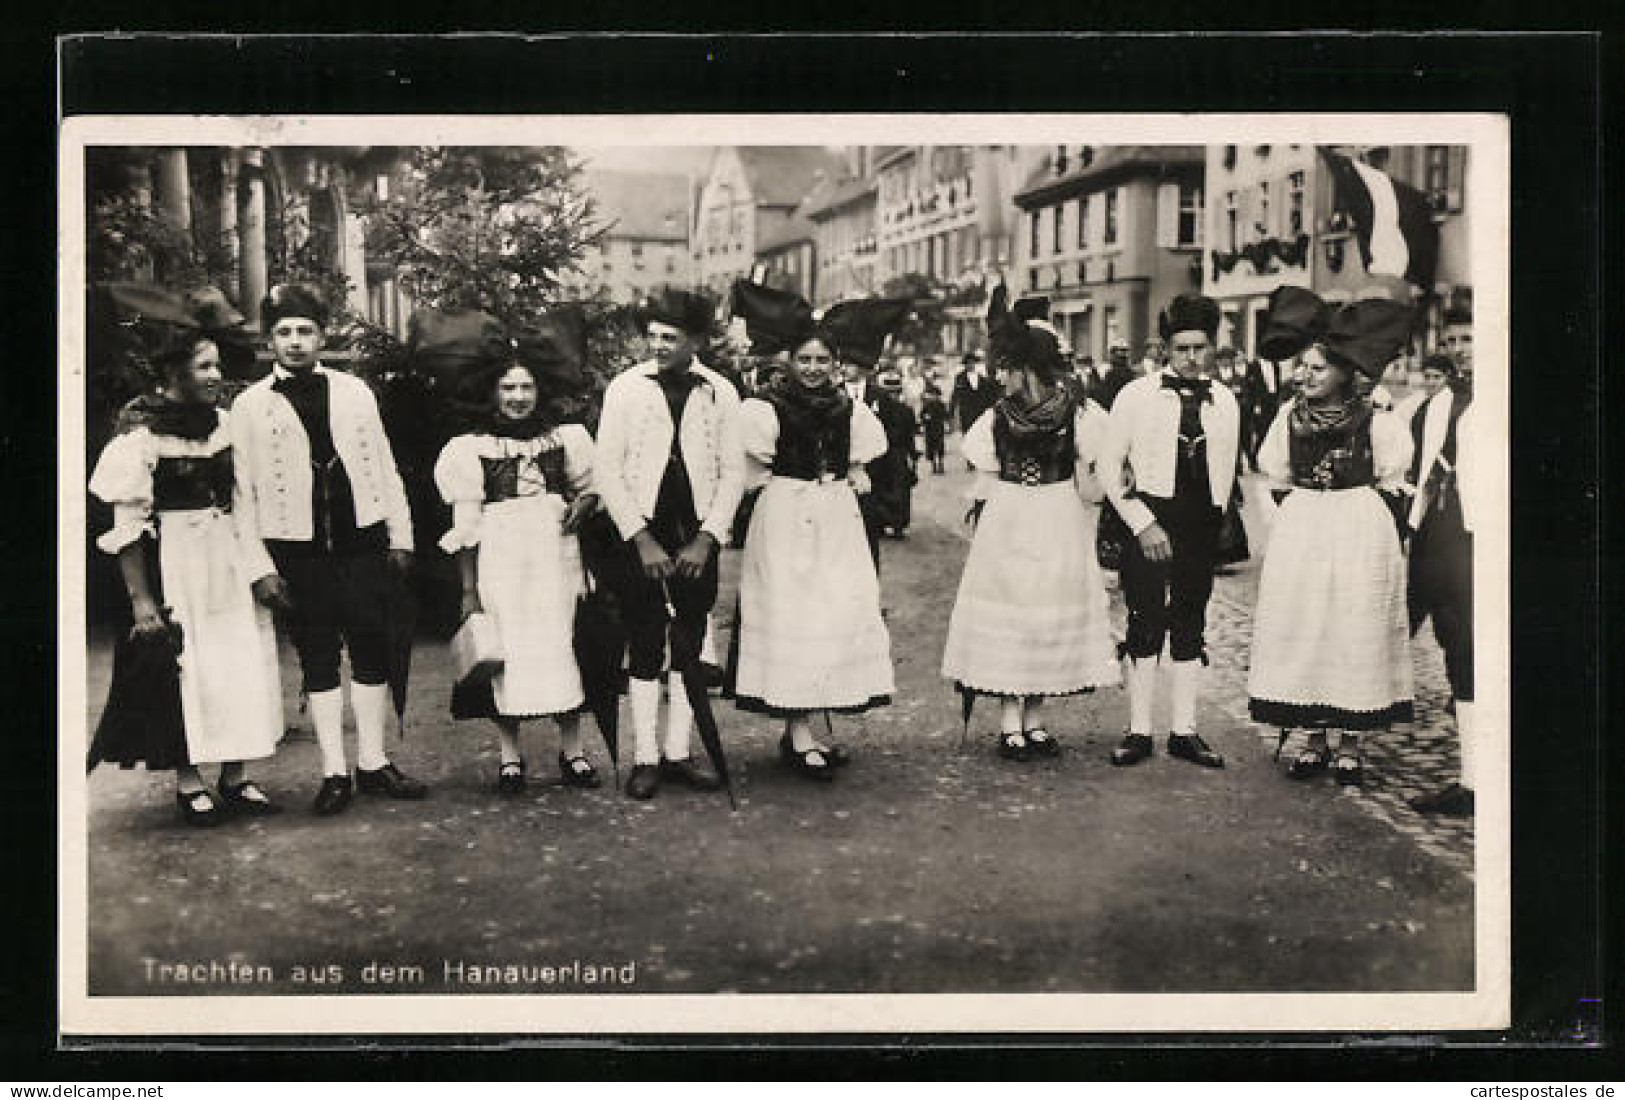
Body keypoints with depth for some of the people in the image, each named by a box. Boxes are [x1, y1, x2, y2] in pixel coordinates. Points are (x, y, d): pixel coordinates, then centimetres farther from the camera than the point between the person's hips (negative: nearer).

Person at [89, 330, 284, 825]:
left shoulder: (222, 422, 7)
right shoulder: (142, 433, -10)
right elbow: (128, 522, -11)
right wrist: (140, 598, -14)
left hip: (229, 557, 6)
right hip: (172, 562, -6)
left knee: (240, 663, 6)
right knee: (182, 668, 1)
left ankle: (236, 776, 16)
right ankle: (188, 781, 14)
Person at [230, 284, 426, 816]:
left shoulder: (353, 391, 8)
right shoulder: (249, 405, 2)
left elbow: (385, 467, 10)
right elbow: (244, 492, 1)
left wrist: (401, 537, 6)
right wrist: (261, 567, -5)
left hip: (362, 542, 2)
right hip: (297, 551, -2)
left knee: (372, 652, 5)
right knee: (318, 659, 4)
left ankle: (373, 763, 16)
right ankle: (334, 773, 11)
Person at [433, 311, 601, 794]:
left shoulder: (566, 437, 8)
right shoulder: (470, 447, 2)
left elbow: (589, 485, 20)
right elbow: (464, 525, 0)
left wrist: (582, 505, -5)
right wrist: (469, 589, -3)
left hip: (556, 556, 2)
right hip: (499, 562, -1)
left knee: (565, 646, 0)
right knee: (504, 651, -2)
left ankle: (572, 752, 12)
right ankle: (510, 758, 10)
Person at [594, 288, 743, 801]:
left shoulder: (719, 393, 3)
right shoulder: (625, 388, -1)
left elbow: (733, 471, 3)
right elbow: (606, 470, -3)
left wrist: (706, 540, -6)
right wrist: (642, 540, -9)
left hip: (698, 539, 2)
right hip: (642, 536, -2)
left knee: (690, 647, 6)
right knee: (645, 649, 1)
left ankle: (678, 753, 16)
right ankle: (645, 758, 8)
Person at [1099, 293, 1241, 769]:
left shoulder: (1225, 403, 8)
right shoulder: (1136, 395, -3)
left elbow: (1226, 472, 14)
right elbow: (1109, 467, -3)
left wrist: (1216, 519, 5)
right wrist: (1143, 524, -9)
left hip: (1201, 525, 3)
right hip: (1149, 521, -3)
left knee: (1190, 627, 9)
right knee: (1144, 627, -1)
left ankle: (1185, 732, 17)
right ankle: (1138, 731, 8)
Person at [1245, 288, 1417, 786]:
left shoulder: (1375, 422, -7)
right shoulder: (1291, 414, 4)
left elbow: (1390, 489, 2)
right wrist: (1304, 517, 7)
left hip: (1360, 535, -3)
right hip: (1299, 535, 4)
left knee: (1356, 632, 0)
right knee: (1302, 630, 4)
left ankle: (1350, 745, 10)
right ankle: (1315, 740, 14)